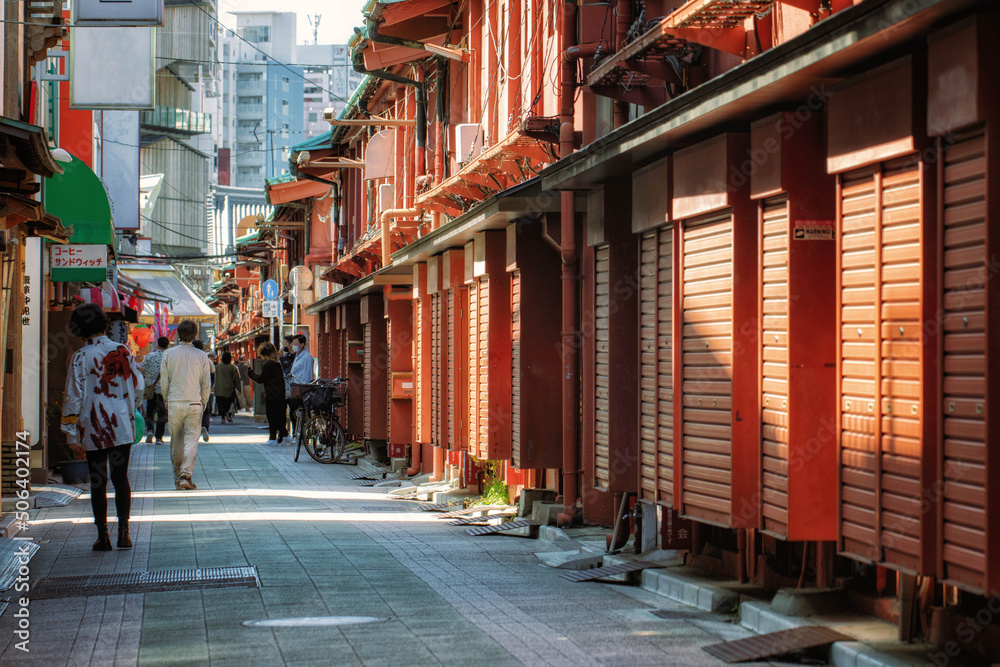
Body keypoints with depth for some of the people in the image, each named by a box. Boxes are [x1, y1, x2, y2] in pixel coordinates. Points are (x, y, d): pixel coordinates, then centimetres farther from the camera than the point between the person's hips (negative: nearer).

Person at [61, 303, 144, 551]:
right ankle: (124, 532, 7)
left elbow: (74, 396, -9)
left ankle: (103, 536, 5)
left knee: (98, 482, 5)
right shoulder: (122, 351, 1)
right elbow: (138, 386, 7)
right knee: (121, 477, 10)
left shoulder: (81, 357, -9)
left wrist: (71, 431, -3)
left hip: (93, 428, -3)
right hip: (122, 427, 3)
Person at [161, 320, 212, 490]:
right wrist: (203, 403, 14)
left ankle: (177, 476, 16)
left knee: (176, 441, 11)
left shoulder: (168, 354, 0)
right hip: (194, 403, -1)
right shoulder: (202, 356, -1)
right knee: (191, 440, 0)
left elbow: (164, 381, 3)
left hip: (174, 403, 1)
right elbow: (206, 383, 2)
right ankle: (186, 475, -12)